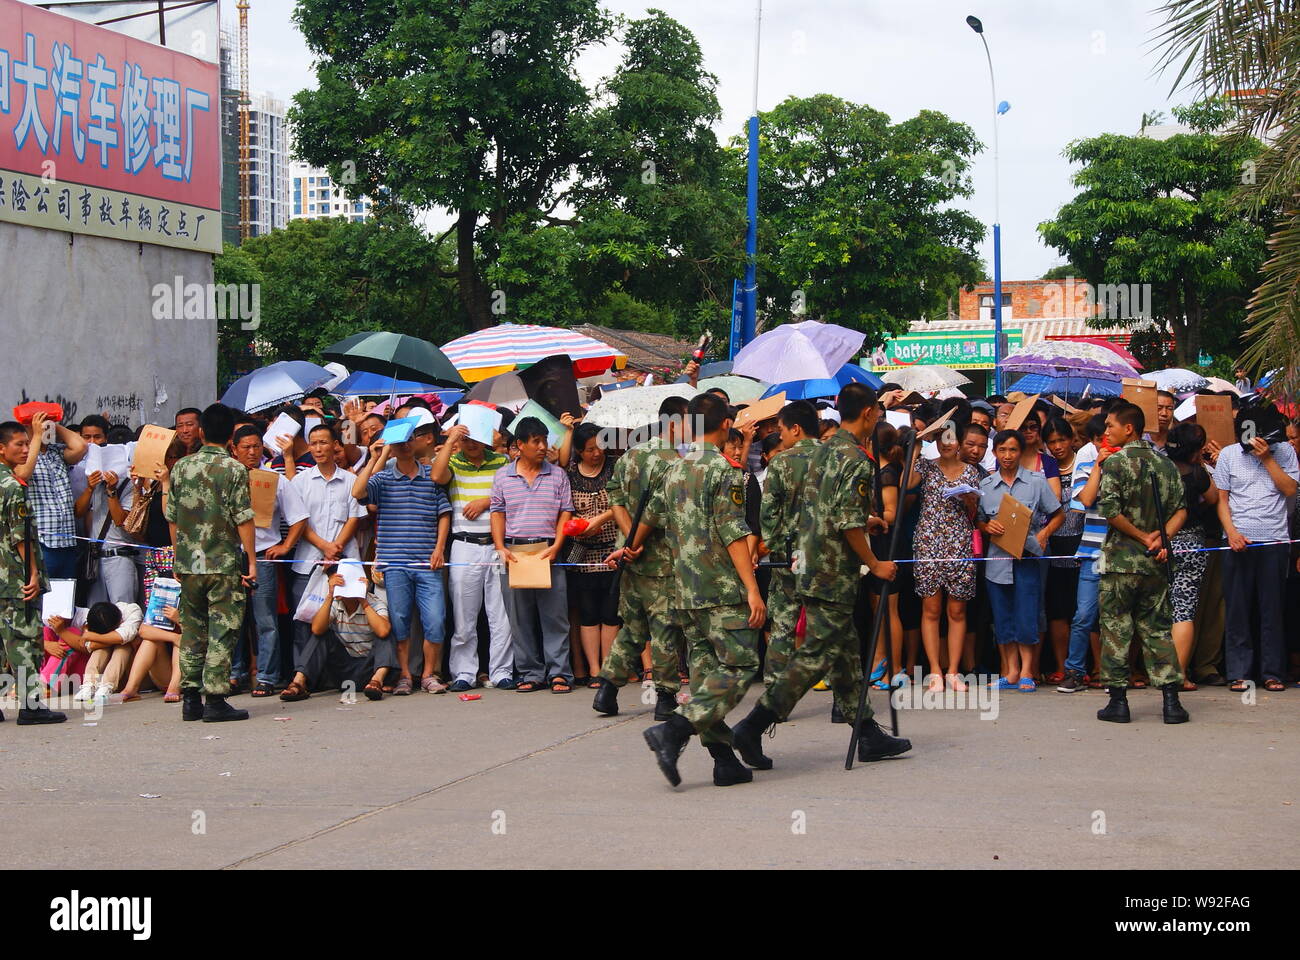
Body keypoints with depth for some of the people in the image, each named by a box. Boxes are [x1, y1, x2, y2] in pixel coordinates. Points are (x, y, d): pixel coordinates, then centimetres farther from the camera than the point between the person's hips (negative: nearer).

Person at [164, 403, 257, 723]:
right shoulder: (234, 469, -7)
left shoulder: (181, 467, 6)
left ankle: (190, 699, 13)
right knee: (222, 631, 0)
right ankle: (215, 700, -3)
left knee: (192, 630, 13)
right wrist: (251, 561, -4)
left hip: (188, 563, 4)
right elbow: (244, 519, -10)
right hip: (224, 563, -4)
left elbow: (172, 517, 10)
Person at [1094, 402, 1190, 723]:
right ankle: (1171, 700, 2)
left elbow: (1110, 511, -16)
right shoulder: (1165, 464, 9)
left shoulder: (1115, 462, -8)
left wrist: (1142, 537, -7)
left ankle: (1118, 699, 2)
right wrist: (1161, 538, -6)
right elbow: (1180, 510, 2)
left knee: (1116, 627, 3)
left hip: (1121, 560, -5)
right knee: (1157, 628, 8)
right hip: (1156, 563, 5)